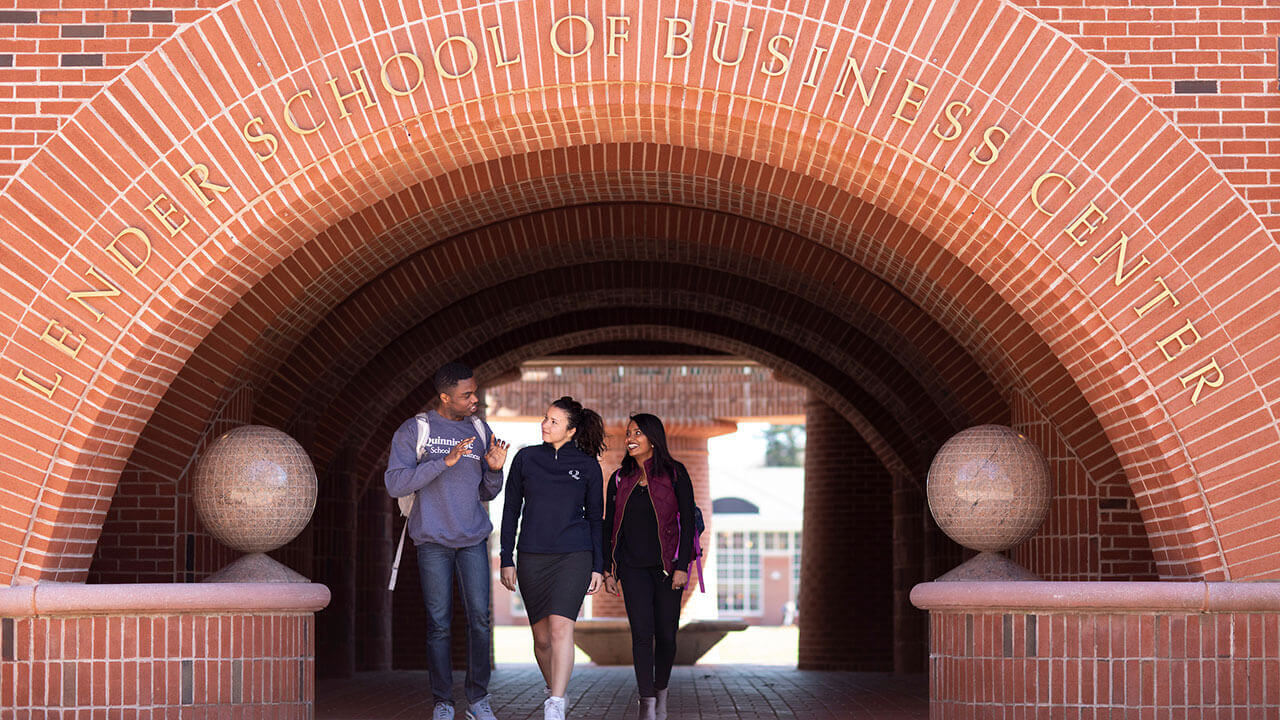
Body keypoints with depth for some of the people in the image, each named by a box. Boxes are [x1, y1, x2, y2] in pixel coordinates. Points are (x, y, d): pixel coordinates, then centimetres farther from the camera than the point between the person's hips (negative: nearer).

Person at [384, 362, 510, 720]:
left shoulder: (480, 431, 11)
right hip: (434, 541, -3)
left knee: (480, 618, -4)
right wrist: (445, 461, -20)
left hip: (473, 539, 3)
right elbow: (395, 483, -13)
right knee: (438, 623, -1)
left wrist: (495, 469, -6)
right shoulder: (414, 431, -2)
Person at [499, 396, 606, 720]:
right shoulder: (526, 458, 6)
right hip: (532, 558, 2)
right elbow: (511, 509, 10)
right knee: (542, 636, 6)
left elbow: (595, 518, 10)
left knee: (561, 627, -18)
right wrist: (507, 560, 5)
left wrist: (598, 567, 5)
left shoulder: (588, 466, 4)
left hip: (574, 557, -2)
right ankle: (554, 689, 30)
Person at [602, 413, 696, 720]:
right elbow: (609, 527, 12)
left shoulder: (675, 474, -1)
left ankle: (661, 692, 25)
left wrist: (682, 566, -9)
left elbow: (688, 522, -3)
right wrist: (607, 570, 7)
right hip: (633, 568, 1)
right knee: (642, 633, -10)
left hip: (667, 566, -1)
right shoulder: (620, 480, 8)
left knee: (665, 634, 3)